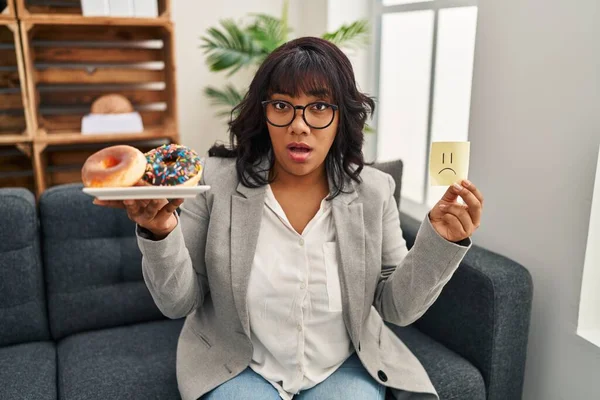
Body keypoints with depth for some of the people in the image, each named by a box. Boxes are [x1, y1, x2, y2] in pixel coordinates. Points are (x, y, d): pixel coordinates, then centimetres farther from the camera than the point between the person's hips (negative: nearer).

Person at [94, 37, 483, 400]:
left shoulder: (373, 191, -9)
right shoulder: (216, 180, -13)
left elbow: (397, 307, -4)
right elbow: (178, 303, -8)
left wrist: (440, 241, -19)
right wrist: (160, 234, -26)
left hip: (344, 367, 2)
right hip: (238, 367, -1)